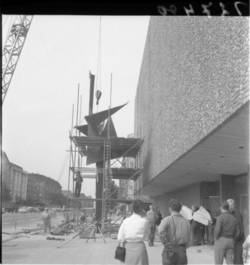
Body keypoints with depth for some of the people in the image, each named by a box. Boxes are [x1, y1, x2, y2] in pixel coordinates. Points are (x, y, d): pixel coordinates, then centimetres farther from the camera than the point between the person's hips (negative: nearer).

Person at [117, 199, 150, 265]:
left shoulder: (126, 221, -4)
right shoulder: (144, 221, -10)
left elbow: (120, 237, -4)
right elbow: (145, 236, 7)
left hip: (128, 247, 3)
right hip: (139, 247, -3)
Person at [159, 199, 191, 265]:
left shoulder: (167, 219, -5)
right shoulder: (186, 222, 7)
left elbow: (161, 230, -24)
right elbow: (188, 239, 7)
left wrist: (165, 243, -12)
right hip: (182, 251, 3)